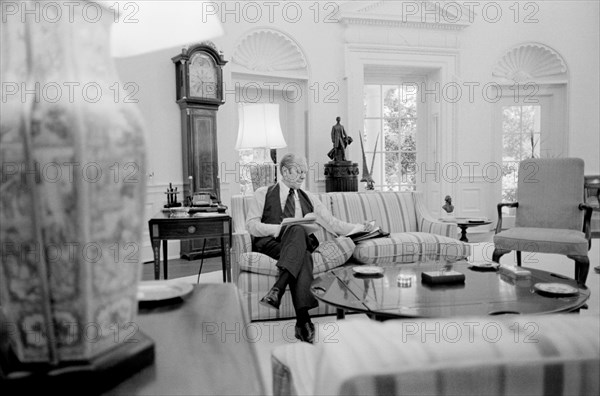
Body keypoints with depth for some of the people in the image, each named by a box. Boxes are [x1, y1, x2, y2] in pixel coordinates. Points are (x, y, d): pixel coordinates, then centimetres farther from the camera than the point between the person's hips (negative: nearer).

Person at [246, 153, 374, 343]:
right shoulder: (264, 194, 14)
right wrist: (279, 228, -14)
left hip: (301, 243, 3)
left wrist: (360, 228, 3)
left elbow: (332, 223, 18)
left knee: (297, 230, -35)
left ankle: (277, 290, -47)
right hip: (269, 242, -3)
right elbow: (251, 225, 3)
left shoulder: (308, 198, 24)